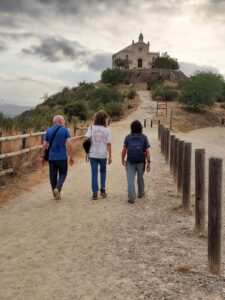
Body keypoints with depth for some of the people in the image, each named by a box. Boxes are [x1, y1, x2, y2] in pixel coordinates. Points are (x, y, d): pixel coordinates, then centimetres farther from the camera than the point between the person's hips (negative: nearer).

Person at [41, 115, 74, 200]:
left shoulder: (49, 131, 6)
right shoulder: (65, 130, -4)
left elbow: (44, 146, 3)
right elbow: (69, 144, -12)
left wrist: (42, 156, 13)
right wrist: (71, 156, -6)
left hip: (51, 157, 3)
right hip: (62, 157, -3)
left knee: (53, 175, 11)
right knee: (62, 174, 12)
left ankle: (56, 194, 17)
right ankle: (57, 188, -11)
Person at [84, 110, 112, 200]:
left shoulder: (91, 128, -3)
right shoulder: (106, 130, -5)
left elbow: (86, 138, -16)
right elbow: (109, 144, -7)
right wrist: (110, 156, -2)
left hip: (93, 154, 0)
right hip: (103, 154, 0)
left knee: (94, 173, 6)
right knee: (103, 171, 20)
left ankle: (95, 193, 5)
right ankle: (102, 190, 17)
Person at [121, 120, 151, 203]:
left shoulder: (128, 137, -1)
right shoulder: (144, 137, -1)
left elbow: (124, 150, -4)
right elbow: (147, 151, -6)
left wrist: (123, 160, 10)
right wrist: (148, 163, -2)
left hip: (130, 162, -1)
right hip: (141, 162, 1)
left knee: (130, 179, 0)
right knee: (140, 178, 20)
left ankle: (131, 197, -9)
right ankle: (141, 193, 38)